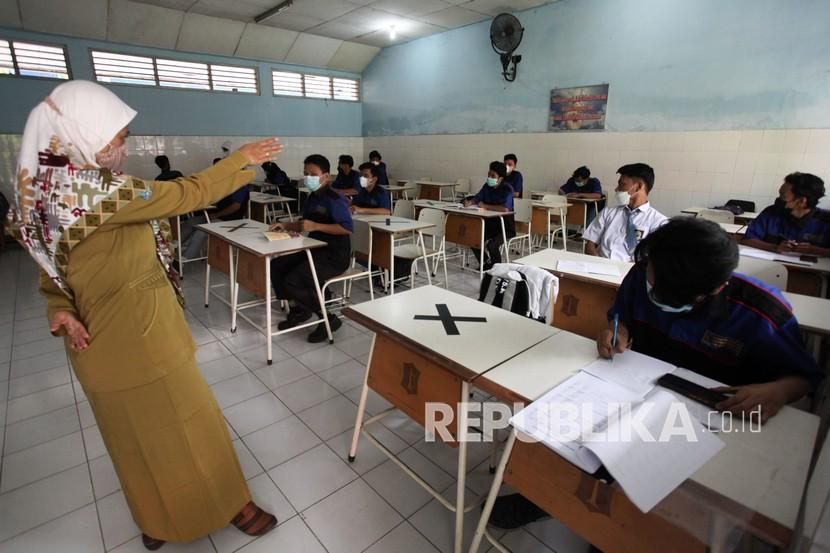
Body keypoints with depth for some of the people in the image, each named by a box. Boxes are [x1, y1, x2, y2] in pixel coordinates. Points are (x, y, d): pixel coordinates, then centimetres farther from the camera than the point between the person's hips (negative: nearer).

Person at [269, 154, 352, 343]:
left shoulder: (334, 200, -17)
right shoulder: (312, 198, 12)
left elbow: (348, 228, -25)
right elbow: (305, 223, 22)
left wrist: (316, 226, -26)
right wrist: (286, 225, 5)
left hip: (335, 255, -9)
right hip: (315, 249, 9)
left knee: (293, 281, -22)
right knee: (276, 266, 4)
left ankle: (329, 318, -6)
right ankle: (298, 308, 19)